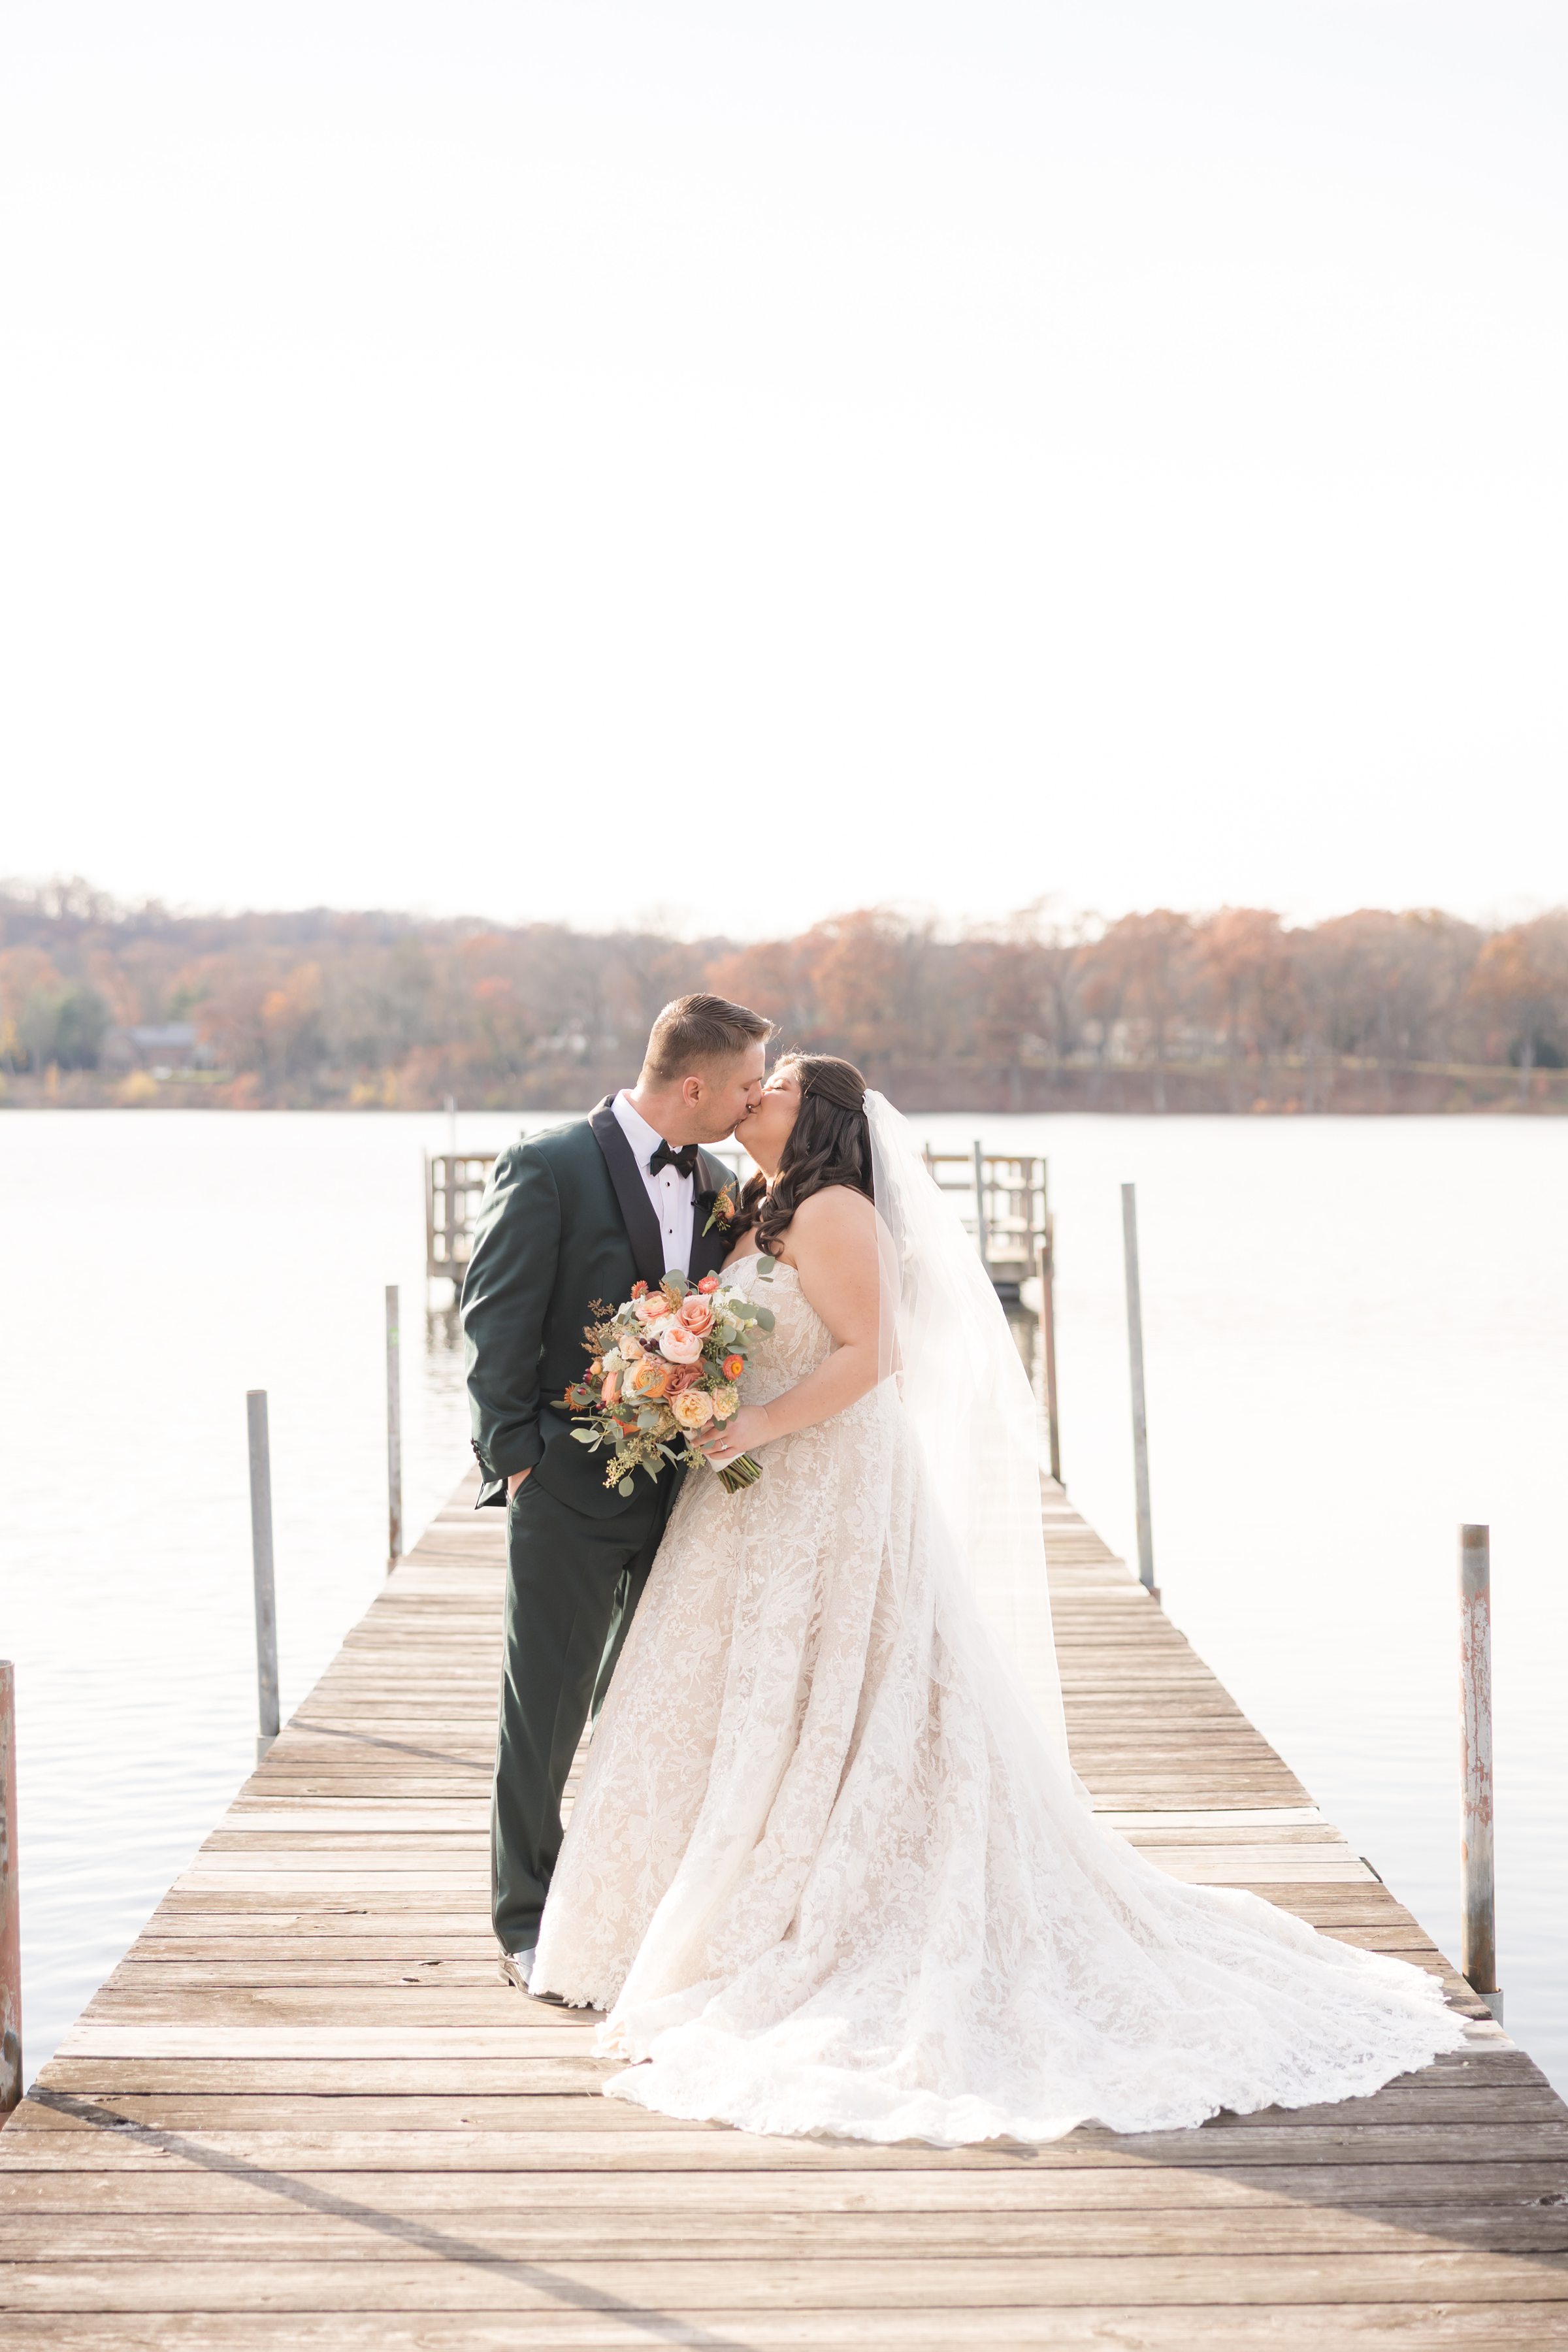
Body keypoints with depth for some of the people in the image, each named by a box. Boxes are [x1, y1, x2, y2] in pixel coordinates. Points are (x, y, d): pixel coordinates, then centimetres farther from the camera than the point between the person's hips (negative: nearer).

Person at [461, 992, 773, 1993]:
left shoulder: (717, 1186, 8)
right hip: (572, 1490, -5)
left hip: (680, 1487, 6)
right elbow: (496, 1320, -10)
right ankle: (529, 1926, 15)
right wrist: (517, 1456, -12)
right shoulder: (548, 1167, -10)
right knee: (546, 1715, 4)